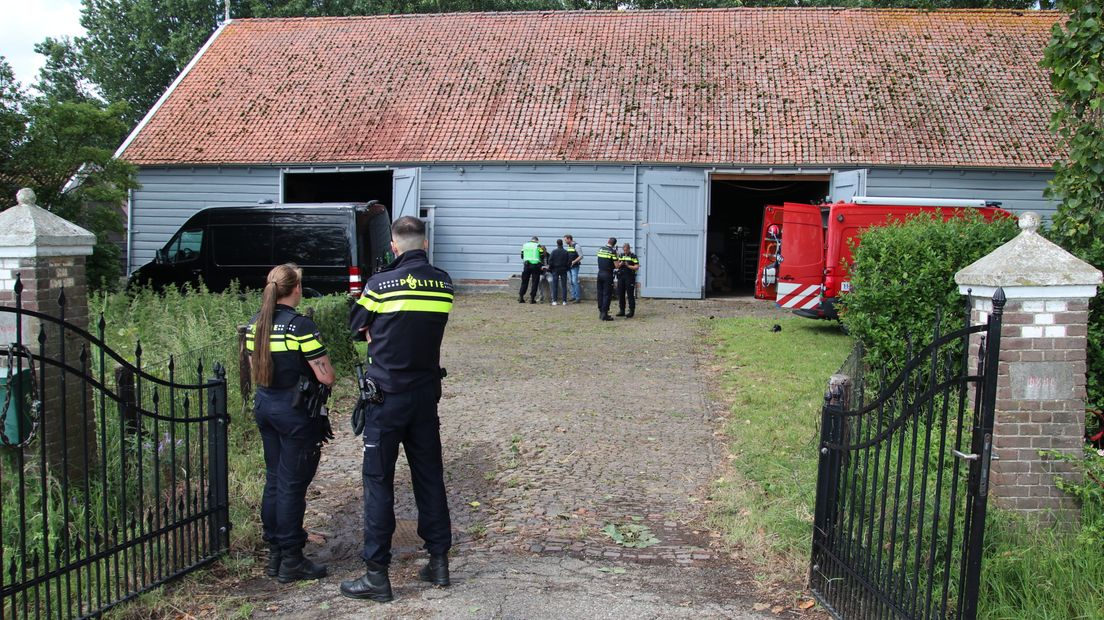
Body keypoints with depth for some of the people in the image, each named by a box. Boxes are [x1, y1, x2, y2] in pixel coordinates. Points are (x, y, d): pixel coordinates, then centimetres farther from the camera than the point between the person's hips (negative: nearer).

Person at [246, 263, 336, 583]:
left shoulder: (255, 324, 5)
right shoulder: (301, 325, -18)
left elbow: (255, 371, 15)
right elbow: (326, 376, -18)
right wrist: (322, 363, 3)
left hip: (264, 407, 8)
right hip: (296, 412, -7)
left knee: (273, 480, 15)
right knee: (292, 485, 0)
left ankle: (274, 554, 25)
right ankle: (291, 561, 9)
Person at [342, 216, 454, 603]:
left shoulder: (380, 284, -11)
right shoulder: (444, 284, 1)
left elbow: (357, 327, 2)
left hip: (387, 396, -4)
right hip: (427, 393, 4)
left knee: (378, 481, 3)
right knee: (429, 475, 14)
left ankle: (377, 574, 8)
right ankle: (439, 561, 21)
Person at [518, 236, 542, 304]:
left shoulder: (525, 245, 10)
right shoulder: (538, 246, -1)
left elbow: (522, 256, 14)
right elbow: (542, 256, -2)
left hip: (526, 265, 3)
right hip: (535, 265, -3)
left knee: (524, 282, 12)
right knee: (535, 282, 3)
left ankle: (520, 297, 9)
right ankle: (532, 298, 0)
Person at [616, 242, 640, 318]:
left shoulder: (633, 256, -1)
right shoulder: (620, 256, 13)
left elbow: (637, 267, -6)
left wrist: (628, 266, -17)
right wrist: (620, 264, -7)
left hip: (630, 277, -5)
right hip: (621, 277, 5)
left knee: (630, 295, -3)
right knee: (620, 294, 7)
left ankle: (631, 311, 2)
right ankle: (621, 310, 16)